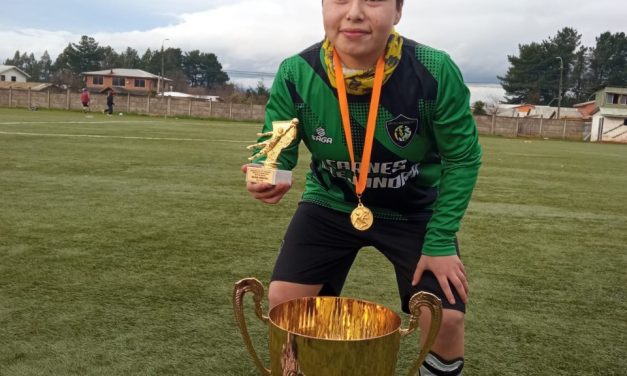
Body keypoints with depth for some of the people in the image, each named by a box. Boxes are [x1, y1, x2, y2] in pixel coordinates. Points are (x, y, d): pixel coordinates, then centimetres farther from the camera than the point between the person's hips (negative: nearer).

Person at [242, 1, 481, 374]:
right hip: (330, 204, 2)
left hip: (416, 211, -1)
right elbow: (276, 148, -12)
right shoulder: (295, 74, -22)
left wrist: (440, 240, -15)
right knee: (283, 301, -3)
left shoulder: (435, 71, -26)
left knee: (445, 317, -9)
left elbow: (462, 157, -14)